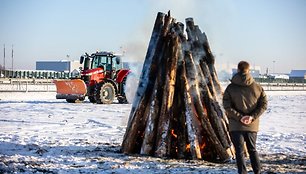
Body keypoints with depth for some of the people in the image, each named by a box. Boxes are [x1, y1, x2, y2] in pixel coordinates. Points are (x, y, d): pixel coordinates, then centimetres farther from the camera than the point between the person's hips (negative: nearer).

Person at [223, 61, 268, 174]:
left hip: (236, 126, -3)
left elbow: (227, 106, -11)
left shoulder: (231, 88, -6)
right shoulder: (257, 87, 1)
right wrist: (252, 117, -6)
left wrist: (239, 117, -10)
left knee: (240, 151, 2)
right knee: (252, 149, 17)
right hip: (252, 126, 3)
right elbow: (263, 104, -1)